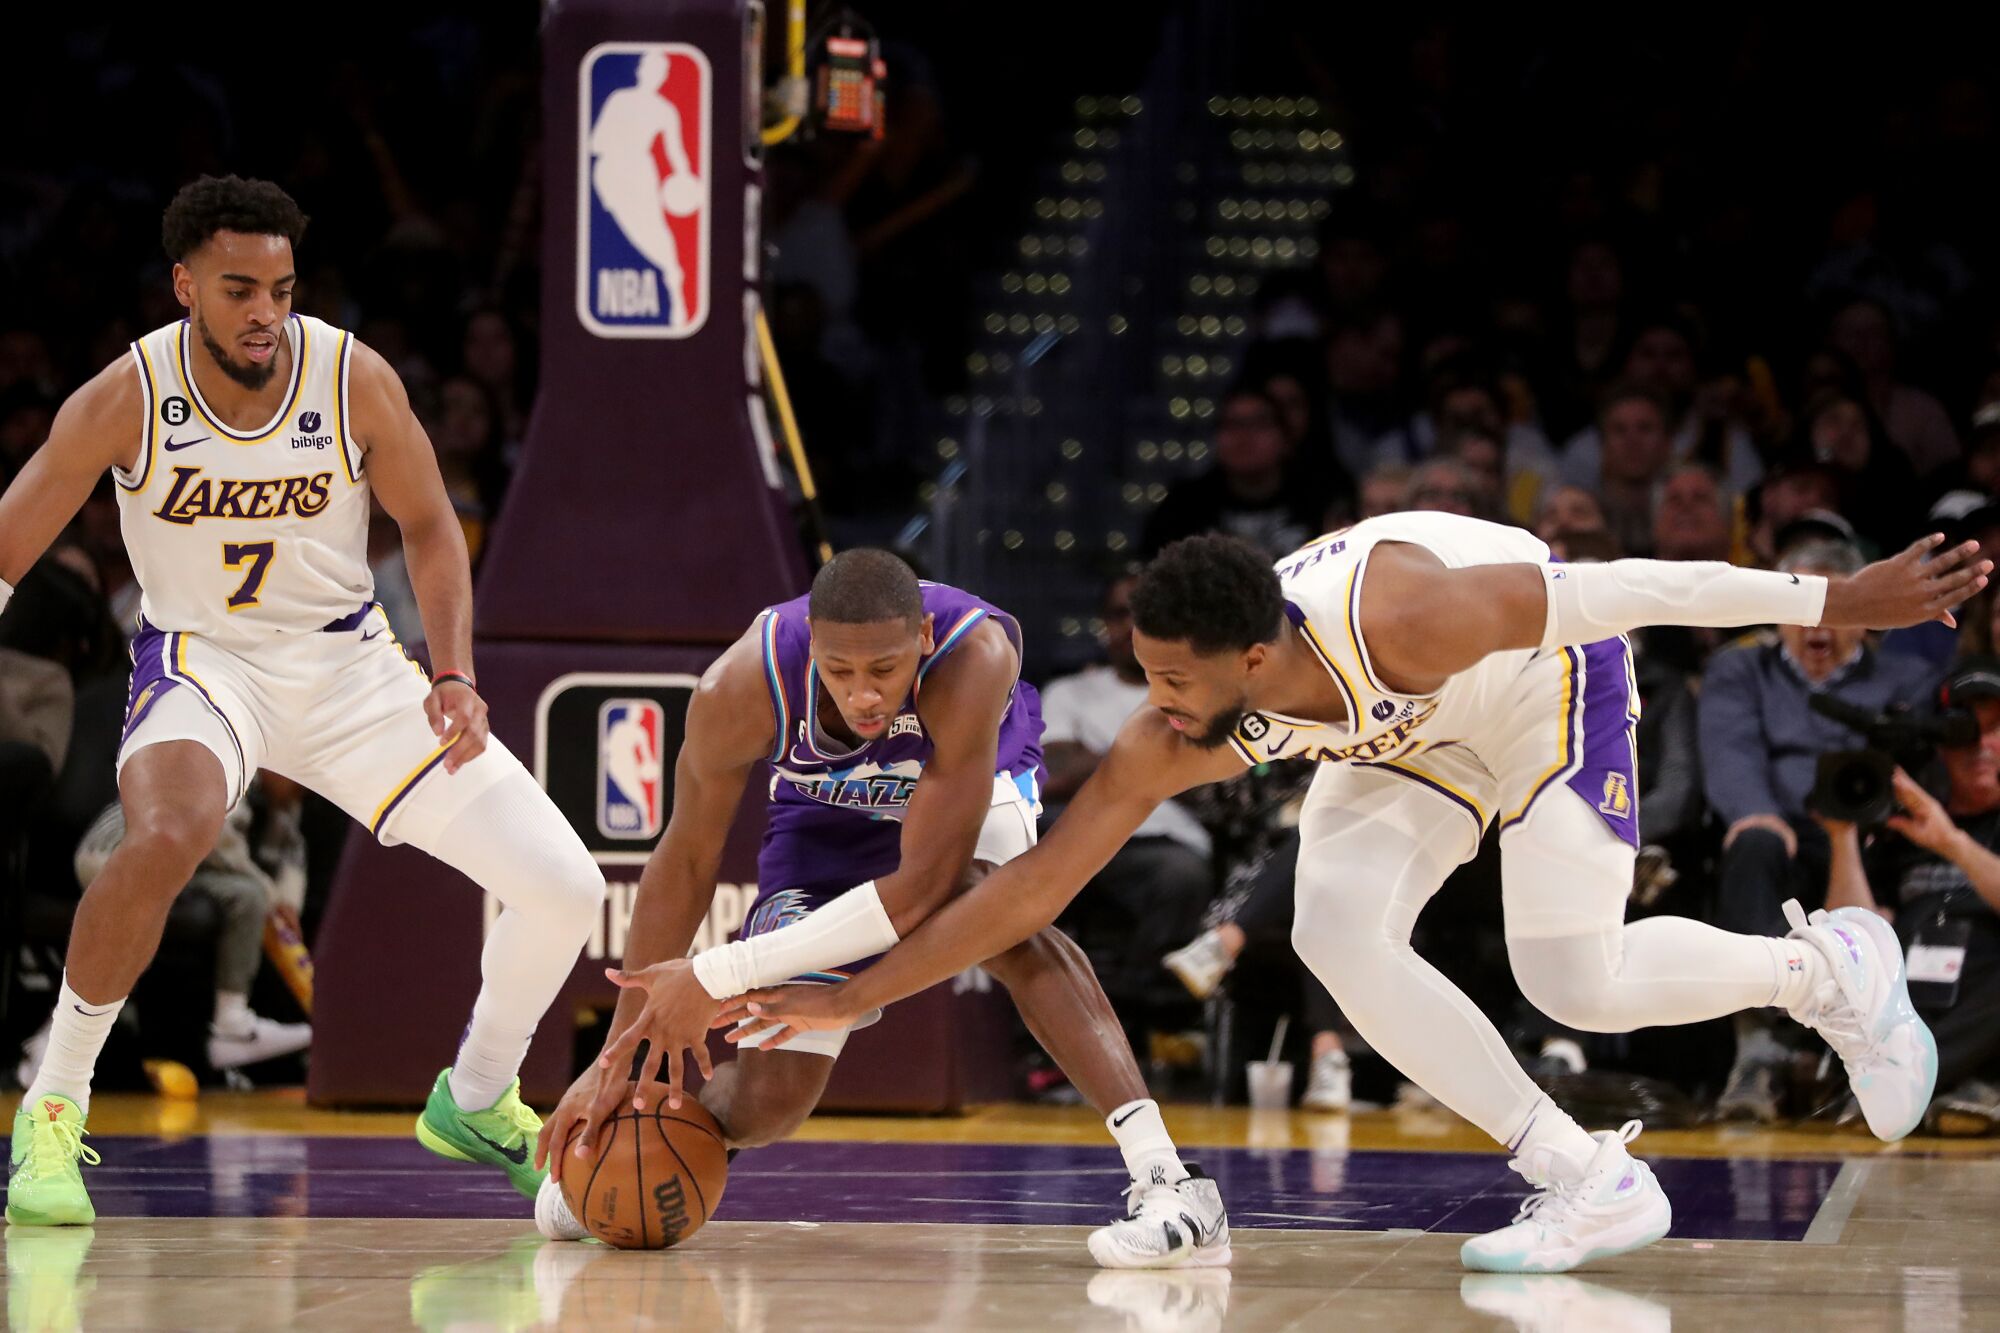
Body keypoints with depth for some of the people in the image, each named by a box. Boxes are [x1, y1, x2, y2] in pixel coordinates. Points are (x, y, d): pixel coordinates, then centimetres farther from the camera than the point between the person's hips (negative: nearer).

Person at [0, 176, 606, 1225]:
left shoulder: (356, 381, -15)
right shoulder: (126, 401, -19)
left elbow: (428, 526, 2)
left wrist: (455, 675, -12)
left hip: (348, 666, 3)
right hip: (201, 660, -3)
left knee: (566, 887, -6)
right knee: (165, 838, -39)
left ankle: (475, 1101, 22)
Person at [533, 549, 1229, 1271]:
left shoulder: (974, 658, -44)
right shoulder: (739, 690, -36)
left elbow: (925, 883, -42)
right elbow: (685, 862, -19)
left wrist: (718, 977, -41)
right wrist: (617, 1056, -16)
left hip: (969, 785, -2)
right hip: (827, 818, 2)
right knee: (770, 1101, -8)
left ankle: (1167, 1179, -42)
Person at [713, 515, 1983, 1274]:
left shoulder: (1398, 614, -43)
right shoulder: (1174, 744, -29)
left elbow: (1614, 591, -33)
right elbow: (1035, 883, -22)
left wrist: (1835, 602, -28)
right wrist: (852, 1001, -27)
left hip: (1547, 676, -5)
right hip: (1416, 738, 5)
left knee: (1578, 985, -9)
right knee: (1339, 928, -18)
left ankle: (1828, 969, 21)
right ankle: (1585, 1182, -7)